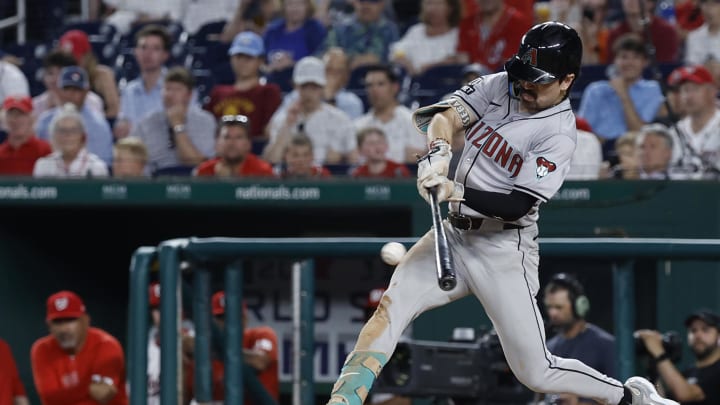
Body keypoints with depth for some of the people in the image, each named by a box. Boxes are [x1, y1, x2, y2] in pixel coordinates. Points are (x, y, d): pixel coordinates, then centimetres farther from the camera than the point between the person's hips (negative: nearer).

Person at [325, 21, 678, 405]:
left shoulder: (559, 134, -14)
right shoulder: (498, 86, 3)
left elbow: (519, 206, -22)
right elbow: (447, 113, -11)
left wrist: (458, 194, -35)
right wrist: (438, 152, -32)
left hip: (503, 251, -5)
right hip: (455, 234, 6)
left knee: (536, 373, -4)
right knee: (389, 308, -15)